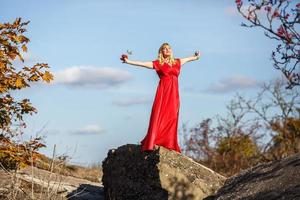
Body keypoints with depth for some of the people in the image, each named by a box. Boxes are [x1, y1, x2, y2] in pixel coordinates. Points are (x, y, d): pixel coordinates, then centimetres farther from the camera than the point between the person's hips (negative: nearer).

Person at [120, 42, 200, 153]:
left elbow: (187, 59, 35)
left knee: (171, 118, 1)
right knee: (158, 116, -11)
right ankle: (152, 143, -14)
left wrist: (195, 57, 52)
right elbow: (142, 64, -1)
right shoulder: (158, 63, 5)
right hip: (163, 91, -4)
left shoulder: (177, 62, 17)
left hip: (174, 93, 4)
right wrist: (128, 61, -10)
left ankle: (169, 144, 3)